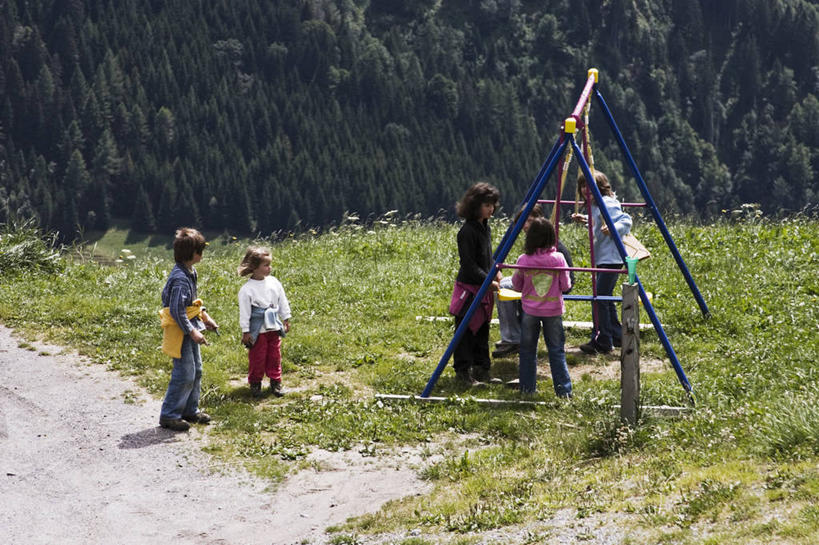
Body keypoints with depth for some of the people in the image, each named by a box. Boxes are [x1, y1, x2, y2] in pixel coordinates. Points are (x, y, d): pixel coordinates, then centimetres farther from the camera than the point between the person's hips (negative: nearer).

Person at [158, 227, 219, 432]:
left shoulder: (189, 272, 7)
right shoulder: (180, 278, -24)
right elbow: (176, 310, -25)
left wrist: (205, 317, 17)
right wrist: (192, 332, -23)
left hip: (190, 328, 10)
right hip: (180, 331, -10)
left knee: (196, 370, 17)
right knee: (184, 374, -6)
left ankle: (190, 410, 29)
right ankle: (169, 415, 3)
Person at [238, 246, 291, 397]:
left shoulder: (274, 282, 1)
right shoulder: (247, 289, -14)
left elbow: (282, 302, 12)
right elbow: (244, 312, -11)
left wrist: (286, 320, 15)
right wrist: (245, 332, -9)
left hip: (274, 328, 5)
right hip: (257, 331, -4)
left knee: (275, 357, 12)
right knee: (257, 358, 5)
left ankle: (275, 383, 24)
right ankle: (255, 383, 21)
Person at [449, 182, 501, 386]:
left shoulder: (485, 226, 9)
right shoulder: (467, 231, -19)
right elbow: (469, 265, -20)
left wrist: (495, 271, 7)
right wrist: (489, 281, -21)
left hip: (484, 288, 9)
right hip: (469, 288, -9)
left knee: (482, 329, 14)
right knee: (466, 331, -2)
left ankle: (481, 369, 22)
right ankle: (463, 372, 5)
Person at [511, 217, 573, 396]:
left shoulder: (523, 260, -10)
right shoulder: (558, 258, -11)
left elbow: (517, 286, 2)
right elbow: (565, 286, -4)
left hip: (530, 310, 0)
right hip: (553, 310, 0)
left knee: (528, 349, 13)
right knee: (556, 350, 6)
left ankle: (527, 387, 17)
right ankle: (563, 389, 3)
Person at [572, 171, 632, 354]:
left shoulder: (607, 203, -15)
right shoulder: (594, 205, 14)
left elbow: (625, 221, -20)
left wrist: (612, 229, -36)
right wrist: (586, 220, 18)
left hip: (611, 258, -11)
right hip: (602, 258, 11)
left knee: (600, 298, -12)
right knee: (604, 298, 16)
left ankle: (601, 342, -10)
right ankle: (617, 336, 24)